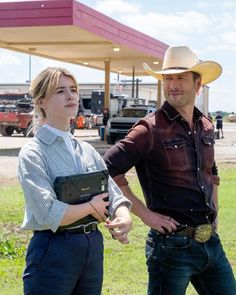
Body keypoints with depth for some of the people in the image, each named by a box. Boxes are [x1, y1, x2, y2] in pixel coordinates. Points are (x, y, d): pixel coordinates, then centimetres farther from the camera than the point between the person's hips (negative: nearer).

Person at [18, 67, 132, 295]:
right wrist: (91, 207, -9)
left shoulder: (87, 150, 9)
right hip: (53, 251, -6)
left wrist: (124, 218, -16)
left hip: (94, 247, 6)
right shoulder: (33, 153, -11)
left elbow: (114, 196, 5)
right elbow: (49, 214, -22)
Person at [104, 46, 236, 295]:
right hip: (173, 246, -6)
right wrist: (145, 213, -16)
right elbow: (108, 170, -18)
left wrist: (214, 213, 15)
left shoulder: (206, 127, 9)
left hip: (211, 243, 6)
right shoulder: (151, 129, -13)